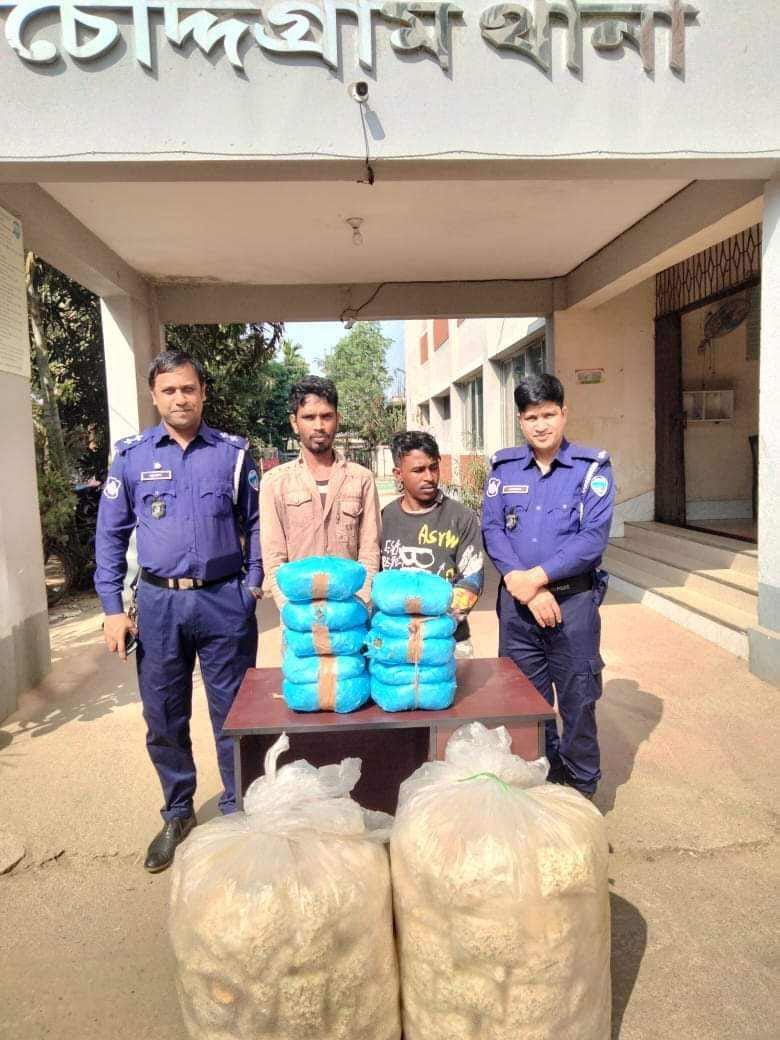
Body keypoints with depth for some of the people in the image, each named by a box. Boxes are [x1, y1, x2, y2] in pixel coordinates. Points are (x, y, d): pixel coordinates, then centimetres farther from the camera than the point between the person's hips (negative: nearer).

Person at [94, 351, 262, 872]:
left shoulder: (233, 453, 2)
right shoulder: (132, 455, 3)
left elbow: (254, 524, 7)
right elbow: (111, 535, 5)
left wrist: (254, 586, -2)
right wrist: (113, 608, 0)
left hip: (224, 601, -1)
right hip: (158, 603, 1)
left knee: (233, 713, 8)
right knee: (164, 720, 13)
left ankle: (238, 811, 28)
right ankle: (178, 814, 34)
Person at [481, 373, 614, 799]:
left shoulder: (592, 467, -2)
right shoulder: (504, 467, 6)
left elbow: (593, 537, -11)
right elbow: (491, 529, -1)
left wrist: (536, 577, -16)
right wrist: (521, 585, -14)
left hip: (573, 599, -3)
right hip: (516, 601, 3)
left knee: (577, 698, 7)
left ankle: (582, 788, 27)